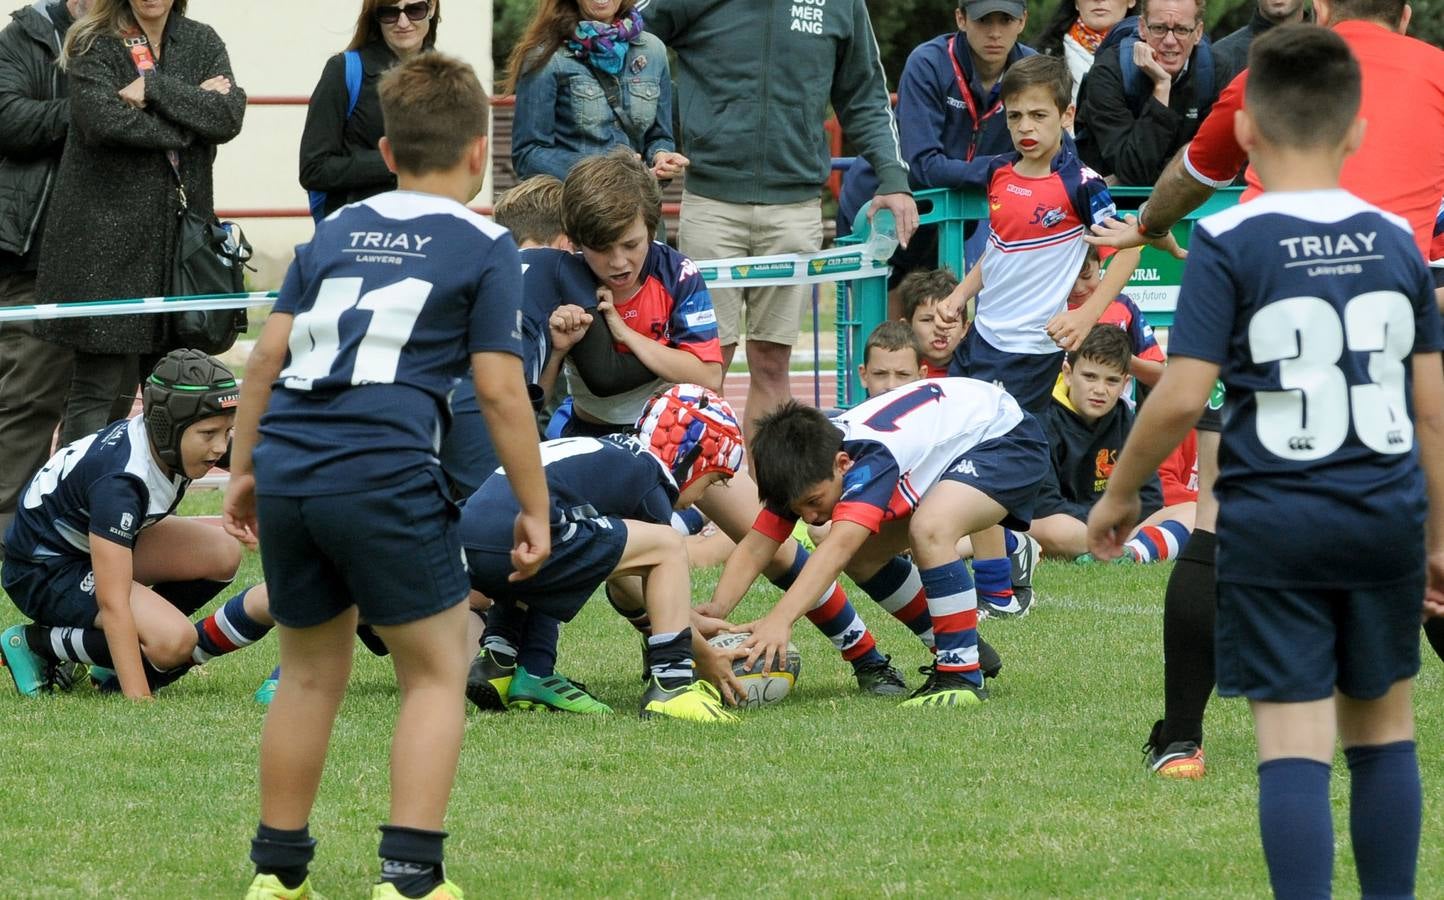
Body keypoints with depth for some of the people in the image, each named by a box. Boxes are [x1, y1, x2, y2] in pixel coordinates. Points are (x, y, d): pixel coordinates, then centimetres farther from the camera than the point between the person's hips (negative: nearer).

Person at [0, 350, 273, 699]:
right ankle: (35, 644, -6)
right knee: (175, 639, -26)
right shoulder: (119, 481, -35)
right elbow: (112, 603, -37)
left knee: (222, 555, -9)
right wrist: (138, 701, -40)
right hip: (44, 572, -9)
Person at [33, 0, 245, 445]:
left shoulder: (202, 43, 12)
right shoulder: (93, 45, 0)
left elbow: (230, 117, -4)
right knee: (100, 389, -6)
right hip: (107, 231, -4)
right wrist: (190, 118, -11)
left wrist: (154, 87, -13)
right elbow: (102, 119, -18)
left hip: (181, 236, 4)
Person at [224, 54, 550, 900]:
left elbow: (268, 354, 15)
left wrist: (244, 466, 24)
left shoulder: (336, 232, 18)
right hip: (385, 473, -5)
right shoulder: (485, 249, 3)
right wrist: (536, 509, 4)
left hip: (287, 471, 5)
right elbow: (500, 389, -2)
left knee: (311, 672, 21)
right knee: (437, 672, 7)